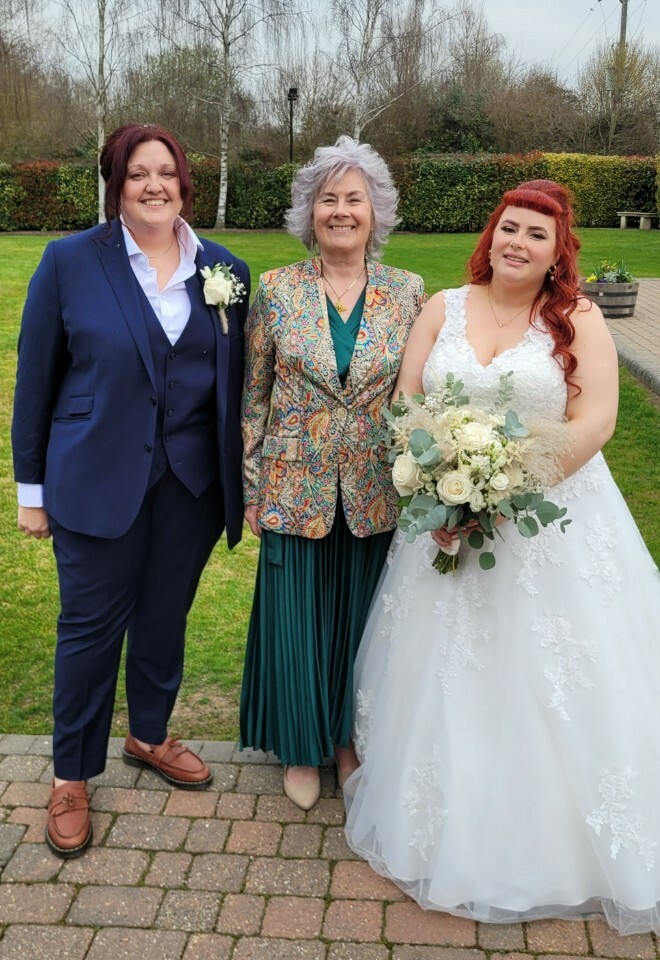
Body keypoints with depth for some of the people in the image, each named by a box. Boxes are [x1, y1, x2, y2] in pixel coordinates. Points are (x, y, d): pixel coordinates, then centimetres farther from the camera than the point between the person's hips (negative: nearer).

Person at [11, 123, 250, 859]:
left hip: (192, 484, 3)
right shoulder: (69, 261, -6)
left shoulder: (224, 269, 2)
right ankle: (71, 776, 27)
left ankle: (149, 736, 40)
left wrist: (238, 478, 4)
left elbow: (236, 380, 6)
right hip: (98, 480, -3)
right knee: (90, 626, 7)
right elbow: (36, 377, -2)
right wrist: (31, 486, -1)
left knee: (165, 618, 16)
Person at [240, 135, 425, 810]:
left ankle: (349, 737, 38)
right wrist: (251, 488, 0)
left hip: (376, 494, 1)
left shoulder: (407, 292, 0)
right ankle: (302, 747, 32)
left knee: (360, 621, 14)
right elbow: (253, 395, 1)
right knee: (294, 622, 9)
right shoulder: (276, 289, -2)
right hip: (295, 491, -1)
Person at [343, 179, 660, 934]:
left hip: (552, 520, -2)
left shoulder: (578, 319, -2)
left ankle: (556, 845, 25)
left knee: (549, 685, 4)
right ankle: (452, 833, 30)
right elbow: (405, 408, 1)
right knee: (447, 679, 10)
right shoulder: (443, 309, 4)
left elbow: (596, 418, -11)